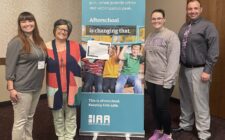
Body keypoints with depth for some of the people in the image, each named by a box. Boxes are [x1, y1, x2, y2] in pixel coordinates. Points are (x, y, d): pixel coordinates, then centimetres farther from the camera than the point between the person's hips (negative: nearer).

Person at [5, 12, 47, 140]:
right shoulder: (16, 42, -11)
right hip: (22, 89, -7)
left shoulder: (39, 41, 10)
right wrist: (11, 89, -16)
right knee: (21, 121, 2)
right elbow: (10, 66, -13)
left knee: (30, 118, 17)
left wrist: (41, 82, 12)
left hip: (37, 87, 7)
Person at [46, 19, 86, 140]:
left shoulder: (75, 46, -2)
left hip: (72, 87, 0)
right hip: (55, 88, 0)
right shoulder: (47, 47, -3)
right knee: (58, 116, 16)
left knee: (71, 115, 13)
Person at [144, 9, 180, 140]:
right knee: (155, 106, 15)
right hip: (150, 79, 6)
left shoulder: (171, 36, -10)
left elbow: (173, 60, -16)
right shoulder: (150, 36, 10)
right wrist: (144, 74, 9)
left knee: (163, 107, 1)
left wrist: (168, 81, -19)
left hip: (163, 80, -6)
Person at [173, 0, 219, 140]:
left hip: (199, 70, -6)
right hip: (184, 69, 7)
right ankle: (185, 124, 33)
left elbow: (213, 50, -13)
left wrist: (207, 70, -16)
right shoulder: (184, 27, 12)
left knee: (200, 102, 0)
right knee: (185, 100, 17)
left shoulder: (208, 26, -8)